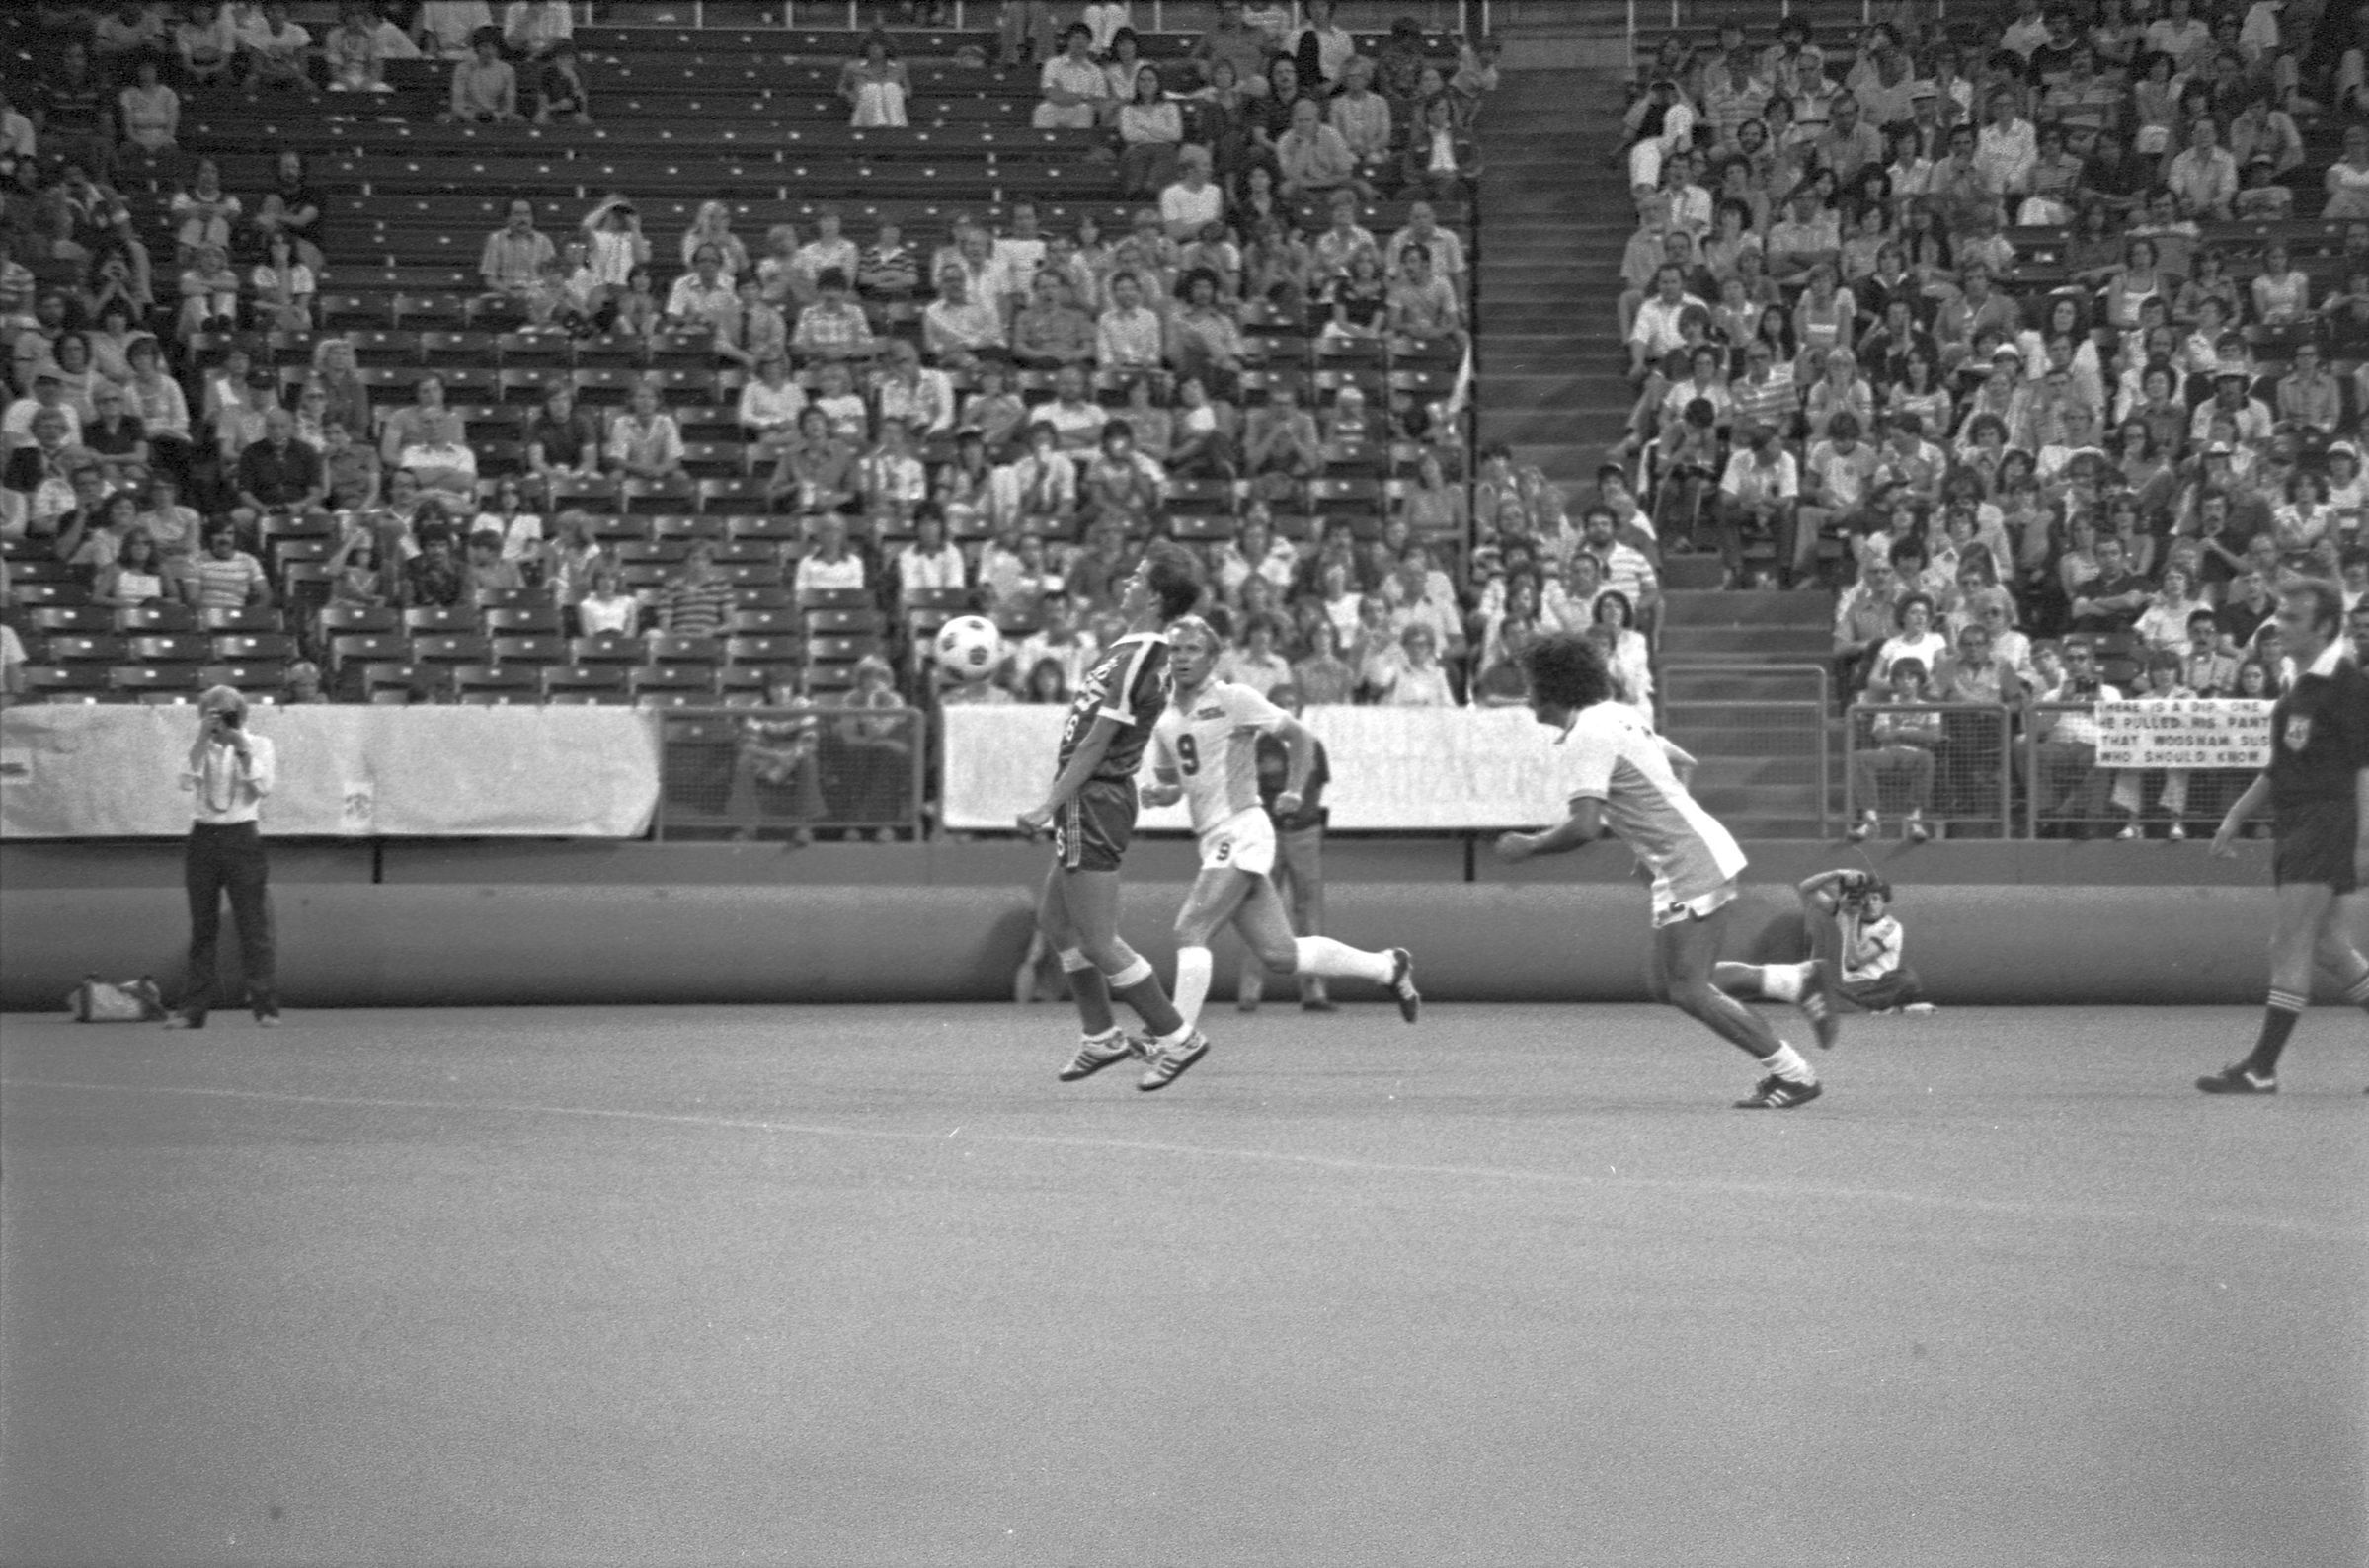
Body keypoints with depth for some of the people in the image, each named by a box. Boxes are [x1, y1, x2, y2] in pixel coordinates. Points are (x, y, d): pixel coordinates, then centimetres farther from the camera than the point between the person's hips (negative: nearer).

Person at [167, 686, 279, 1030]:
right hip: (204, 836, 2)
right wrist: (203, 740, -13)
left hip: (243, 836, -2)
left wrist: (243, 749, -15)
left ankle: (265, 1007, -6)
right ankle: (193, 1010, 3)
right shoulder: (200, 749, 10)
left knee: (254, 924, -7)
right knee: (202, 927, 2)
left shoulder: (259, 745, 6)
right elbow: (187, 782, -7)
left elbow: (264, 787, -8)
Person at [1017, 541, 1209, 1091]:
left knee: (1098, 942, -6)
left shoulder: (1136, 661, -20)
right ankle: (1101, 1037, 25)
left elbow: (1096, 744, -20)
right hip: (1091, 803, 10)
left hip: (1093, 802, -10)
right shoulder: (1136, 652, 11)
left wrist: (1048, 808, -17)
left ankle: (1176, 1036, 1)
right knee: (1054, 918, 19)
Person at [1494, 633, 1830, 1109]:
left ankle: (1793, 1075, -5)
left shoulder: (1584, 739, -15)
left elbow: (1583, 827, -24)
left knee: (1688, 991, -8)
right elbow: (1682, 763, 27)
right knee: (1675, 986, 13)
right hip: (1707, 854, 10)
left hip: (1691, 869, -10)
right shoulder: (1616, 716, 14)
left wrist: (1528, 846, -8)